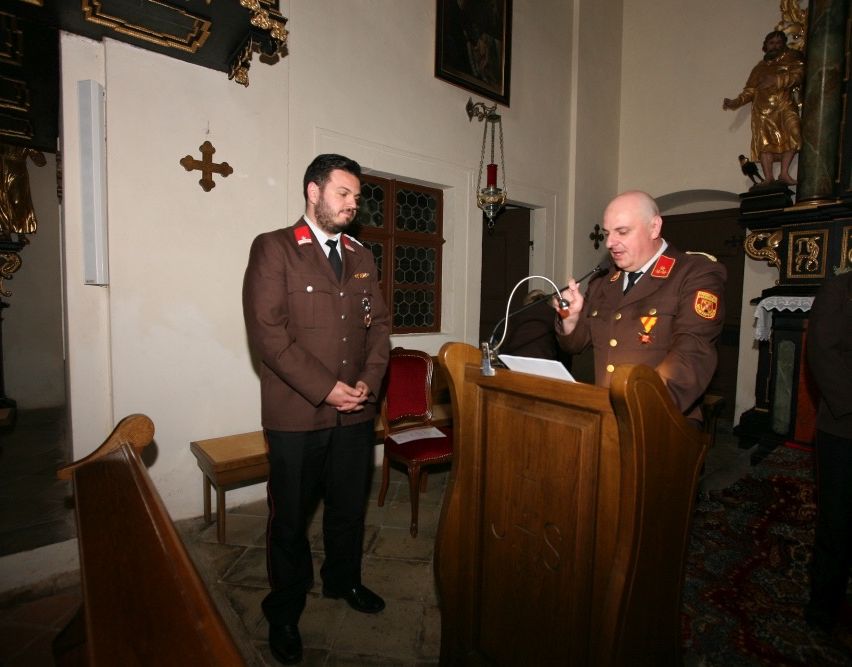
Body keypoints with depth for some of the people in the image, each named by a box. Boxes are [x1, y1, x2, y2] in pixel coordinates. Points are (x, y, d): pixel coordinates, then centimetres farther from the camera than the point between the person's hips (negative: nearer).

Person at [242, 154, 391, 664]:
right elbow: (267, 331, -14)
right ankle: (285, 612, 36)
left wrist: (369, 381, -4)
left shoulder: (361, 257, 13)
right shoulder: (274, 248, -5)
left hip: (356, 412, 5)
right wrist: (325, 388, -17)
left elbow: (380, 324, 11)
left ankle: (343, 580, 45)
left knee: (350, 507, 19)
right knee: (291, 516, 13)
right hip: (297, 414, -4)